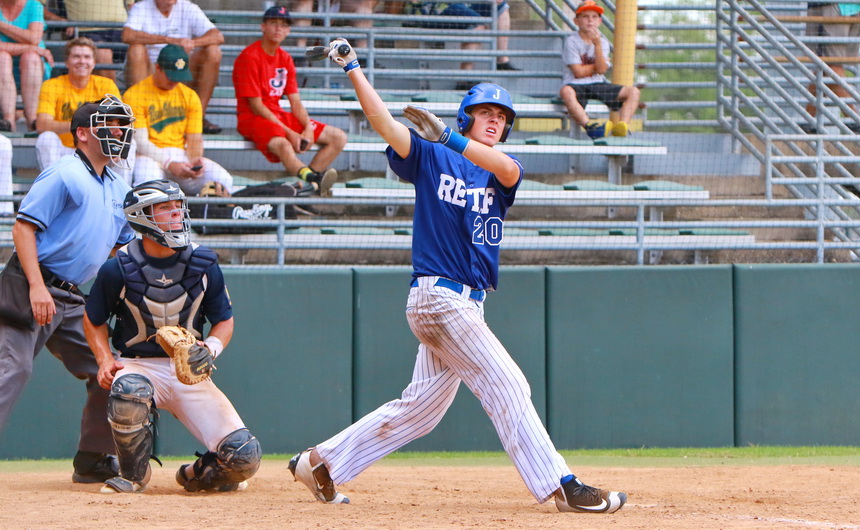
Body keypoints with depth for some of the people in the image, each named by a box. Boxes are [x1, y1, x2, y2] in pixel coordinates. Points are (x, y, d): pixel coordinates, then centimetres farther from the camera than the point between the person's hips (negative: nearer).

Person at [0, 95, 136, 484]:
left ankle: (93, 462, 17)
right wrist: (37, 287, -23)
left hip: (70, 299, 9)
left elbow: (122, 245, 28)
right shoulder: (64, 175, -9)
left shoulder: (118, 189, 17)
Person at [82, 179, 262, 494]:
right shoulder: (118, 269, -7)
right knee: (128, 390, -42)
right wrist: (105, 359, -9)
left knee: (244, 458, -16)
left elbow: (224, 320, 9)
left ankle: (199, 474, 22)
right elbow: (94, 320, 9)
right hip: (140, 365, -2)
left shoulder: (203, 265, -1)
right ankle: (133, 476, -13)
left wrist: (211, 347, -13)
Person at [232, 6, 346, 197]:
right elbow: (256, 106, -15)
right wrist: (289, 133, -19)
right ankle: (315, 180, -61)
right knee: (282, 145, -40)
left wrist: (308, 129, -10)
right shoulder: (249, 57, -11)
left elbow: (296, 103, 9)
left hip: (279, 116, 8)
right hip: (253, 119, -8)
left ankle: (304, 183, -21)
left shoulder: (286, 59, 12)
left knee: (338, 138, -3)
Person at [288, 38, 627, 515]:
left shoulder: (501, 171, 12)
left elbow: (507, 169, -14)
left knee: (421, 406, 12)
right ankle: (560, 487, -13)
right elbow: (383, 122, -9)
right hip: (437, 293, -7)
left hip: (466, 303, 7)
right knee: (506, 386, -11)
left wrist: (450, 139, -31)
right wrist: (352, 69, -21)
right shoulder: (432, 157, 2)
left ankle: (321, 462, 21)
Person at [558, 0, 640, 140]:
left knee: (633, 92, -12)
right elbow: (578, 72, -11)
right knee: (566, 91, -41)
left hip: (598, 84, 5)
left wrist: (597, 44, -15)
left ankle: (622, 126, -35)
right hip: (576, 85, -5)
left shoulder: (603, 42, 10)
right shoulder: (571, 41, -3)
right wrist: (598, 65, 1)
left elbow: (601, 69, -7)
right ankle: (589, 126, -55)